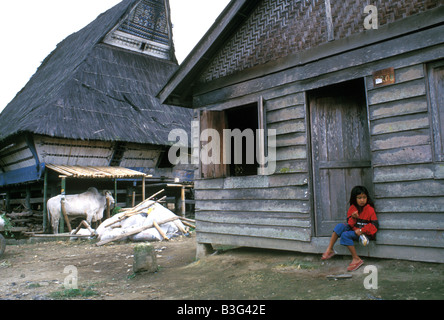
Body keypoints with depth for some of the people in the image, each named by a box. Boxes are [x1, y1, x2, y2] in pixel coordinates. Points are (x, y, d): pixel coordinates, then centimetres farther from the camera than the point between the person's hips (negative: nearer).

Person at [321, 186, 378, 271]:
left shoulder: (370, 209, -10)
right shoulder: (352, 208, 6)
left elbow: (375, 225, -14)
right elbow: (350, 224, 7)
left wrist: (361, 230, -20)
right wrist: (353, 218, -15)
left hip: (365, 233, -6)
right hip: (354, 229, 6)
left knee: (345, 235, -26)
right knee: (340, 226, -17)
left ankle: (356, 259, -19)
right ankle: (329, 249, -17)